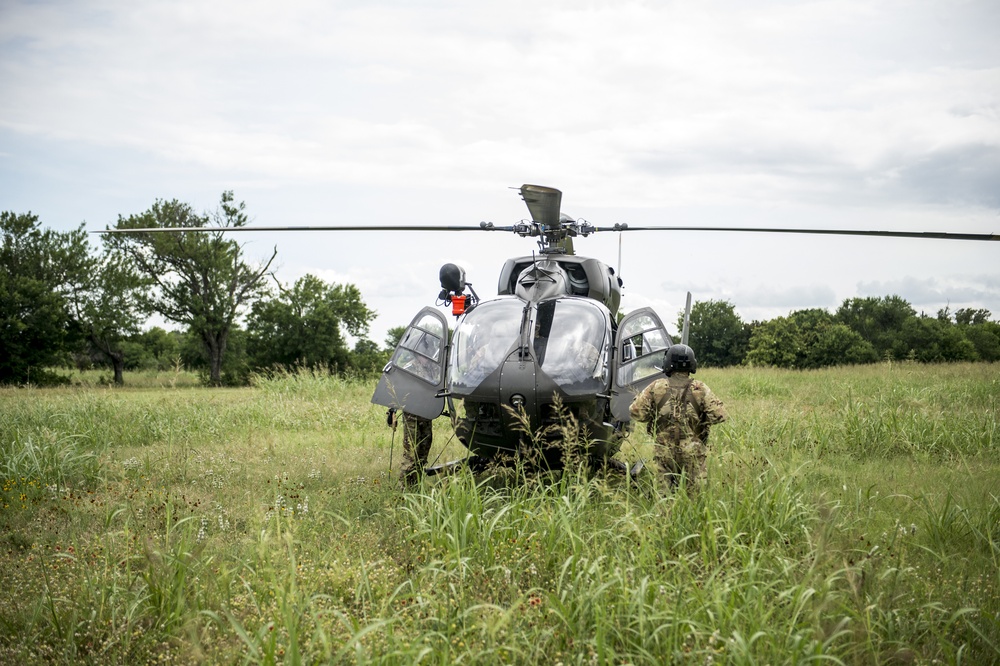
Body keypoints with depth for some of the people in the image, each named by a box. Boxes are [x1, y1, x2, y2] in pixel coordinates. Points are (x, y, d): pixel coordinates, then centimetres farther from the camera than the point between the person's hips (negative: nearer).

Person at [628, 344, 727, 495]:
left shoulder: (656, 387, -4)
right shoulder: (700, 389, -4)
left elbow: (636, 412, -6)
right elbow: (719, 415, -10)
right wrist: (702, 420, 7)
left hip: (664, 453, 1)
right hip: (693, 454, -1)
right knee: (694, 494, 4)